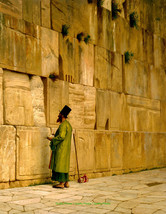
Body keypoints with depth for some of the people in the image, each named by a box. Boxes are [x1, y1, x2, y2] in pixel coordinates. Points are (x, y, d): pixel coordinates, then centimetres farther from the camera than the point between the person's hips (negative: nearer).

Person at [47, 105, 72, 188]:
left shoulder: (63, 125, -16)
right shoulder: (68, 124, 16)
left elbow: (61, 137, -25)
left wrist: (52, 139, -13)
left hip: (61, 148, -10)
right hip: (66, 148, 10)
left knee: (60, 165, -6)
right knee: (64, 165, 12)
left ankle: (61, 183, -4)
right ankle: (66, 183, 13)